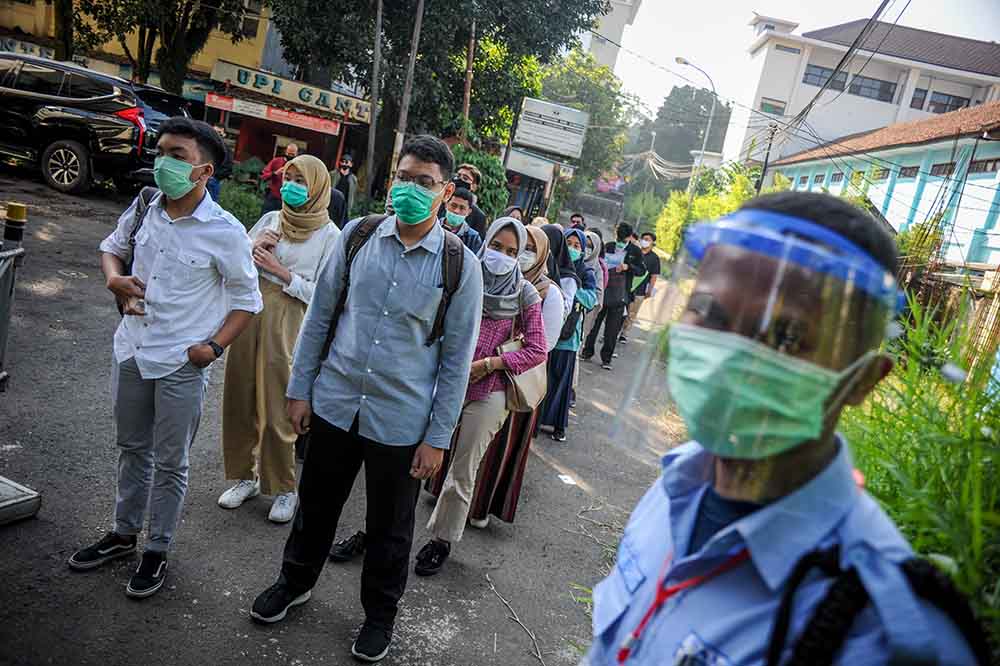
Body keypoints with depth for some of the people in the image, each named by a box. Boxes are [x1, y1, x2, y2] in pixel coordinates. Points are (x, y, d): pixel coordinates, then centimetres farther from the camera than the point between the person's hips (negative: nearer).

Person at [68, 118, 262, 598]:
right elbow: (111, 247, 18)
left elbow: (247, 300, -7)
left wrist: (214, 347, -16)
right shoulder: (143, 209, -1)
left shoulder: (225, 231, -16)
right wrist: (114, 277, -3)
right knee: (132, 449, 22)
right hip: (133, 351, 6)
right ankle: (123, 534, 41)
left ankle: (157, 551, 27)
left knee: (170, 463, 8)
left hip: (182, 363, -5)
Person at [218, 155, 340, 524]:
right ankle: (246, 476, 27)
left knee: (277, 410, -1)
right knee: (239, 400, 9)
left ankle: (284, 489, 16)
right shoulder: (270, 219, 11)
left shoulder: (329, 235, -2)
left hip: (287, 324, -5)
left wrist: (280, 271, -12)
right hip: (248, 313, 5)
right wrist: (252, 248, -4)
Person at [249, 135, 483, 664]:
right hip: (335, 402, 3)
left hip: (401, 420, -2)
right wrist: (300, 389, 4)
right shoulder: (357, 235, -4)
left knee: (389, 525, 15)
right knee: (316, 502, 22)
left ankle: (379, 613, 42)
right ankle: (295, 581, 50)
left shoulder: (461, 265, -11)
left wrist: (437, 437, -6)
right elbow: (319, 315, 4)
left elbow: (456, 358, -7)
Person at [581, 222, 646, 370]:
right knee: (594, 322, 8)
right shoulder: (608, 247, 5)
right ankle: (587, 351, 23)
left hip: (619, 296, -2)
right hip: (602, 290, 2)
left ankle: (606, 358, 12)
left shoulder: (635, 251, 0)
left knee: (613, 328, 2)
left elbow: (642, 271, -1)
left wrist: (628, 266, -16)